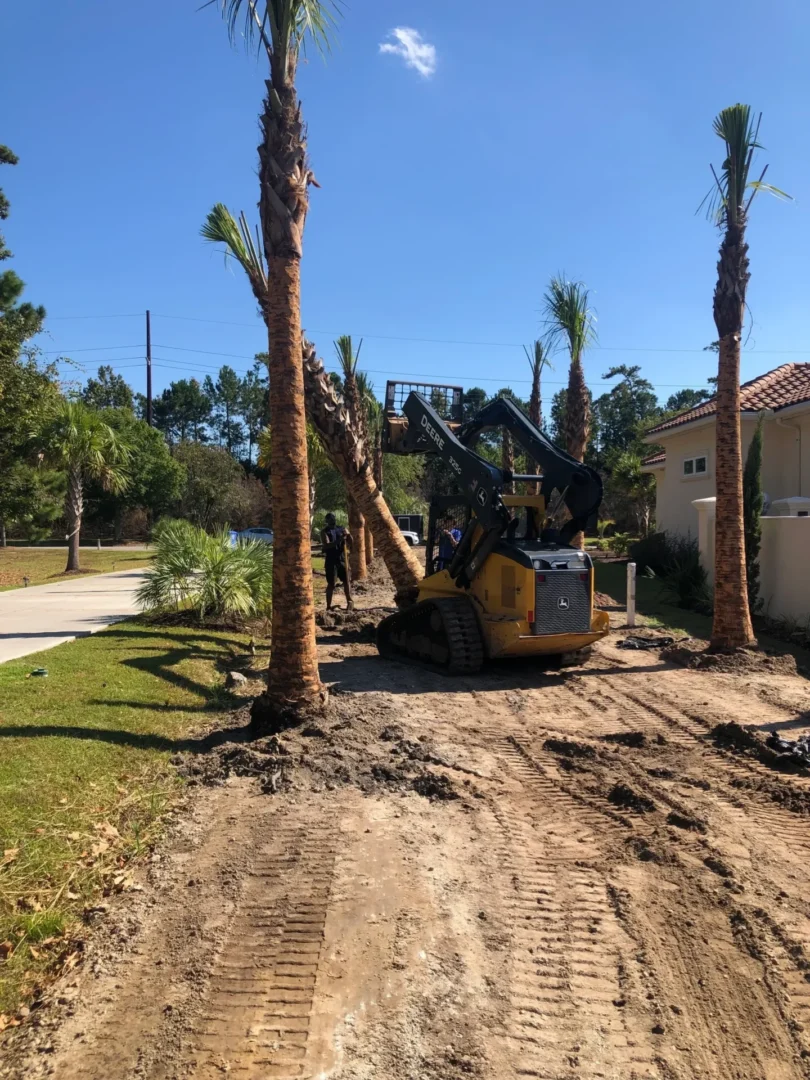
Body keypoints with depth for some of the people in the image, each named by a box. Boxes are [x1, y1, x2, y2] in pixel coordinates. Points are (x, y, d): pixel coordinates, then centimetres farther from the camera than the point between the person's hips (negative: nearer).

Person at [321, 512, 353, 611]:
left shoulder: (342, 529, 8)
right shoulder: (325, 532, -4)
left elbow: (351, 543, 11)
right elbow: (326, 545, -19)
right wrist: (338, 541, -31)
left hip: (343, 559, 4)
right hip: (331, 560, -4)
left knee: (347, 580, 7)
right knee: (331, 584, -3)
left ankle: (349, 601, 22)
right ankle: (328, 606, 4)